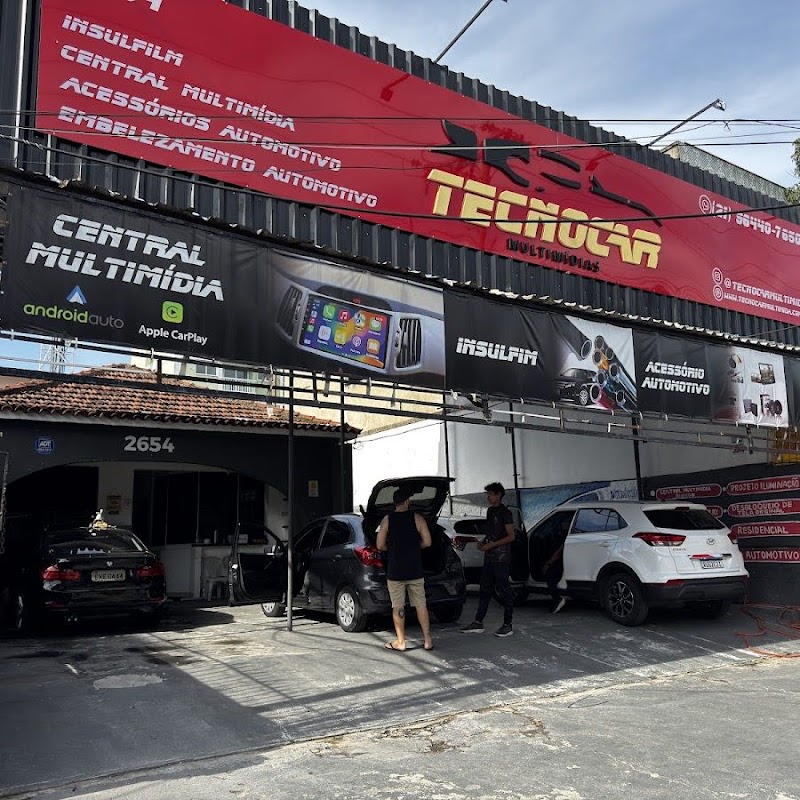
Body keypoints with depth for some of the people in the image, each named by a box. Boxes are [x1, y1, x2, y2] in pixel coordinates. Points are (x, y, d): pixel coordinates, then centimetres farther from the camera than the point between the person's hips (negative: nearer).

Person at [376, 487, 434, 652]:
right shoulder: (417, 518, -3)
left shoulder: (387, 520, -3)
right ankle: (427, 640, 12)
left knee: (397, 607, 6)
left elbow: (380, 545, -3)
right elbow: (427, 542, -4)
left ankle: (400, 642, 10)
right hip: (415, 570, 1)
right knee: (421, 605, 9)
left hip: (395, 571, -1)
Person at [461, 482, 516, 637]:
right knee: (485, 590, 10)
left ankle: (507, 625, 5)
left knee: (503, 590, -2)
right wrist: (483, 542, 7)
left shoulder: (505, 513, -10)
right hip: (489, 557, 8)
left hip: (501, 558, -8)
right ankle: (478, 623, 14)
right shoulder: (490, 511, 15)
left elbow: (511, 536, -14)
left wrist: (490, 545, -16)